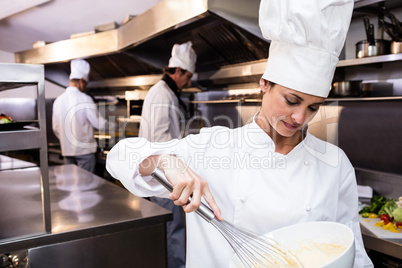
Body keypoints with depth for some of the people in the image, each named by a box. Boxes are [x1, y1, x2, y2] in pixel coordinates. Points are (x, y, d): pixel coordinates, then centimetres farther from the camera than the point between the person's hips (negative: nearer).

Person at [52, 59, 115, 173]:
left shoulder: (58, 100, 5)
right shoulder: (85, 99, -13)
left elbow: (55, 128, 10)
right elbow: (99, 123, -10)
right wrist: (114, 126, 8)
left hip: (66, 150, 6)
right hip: (84, 149, -6)